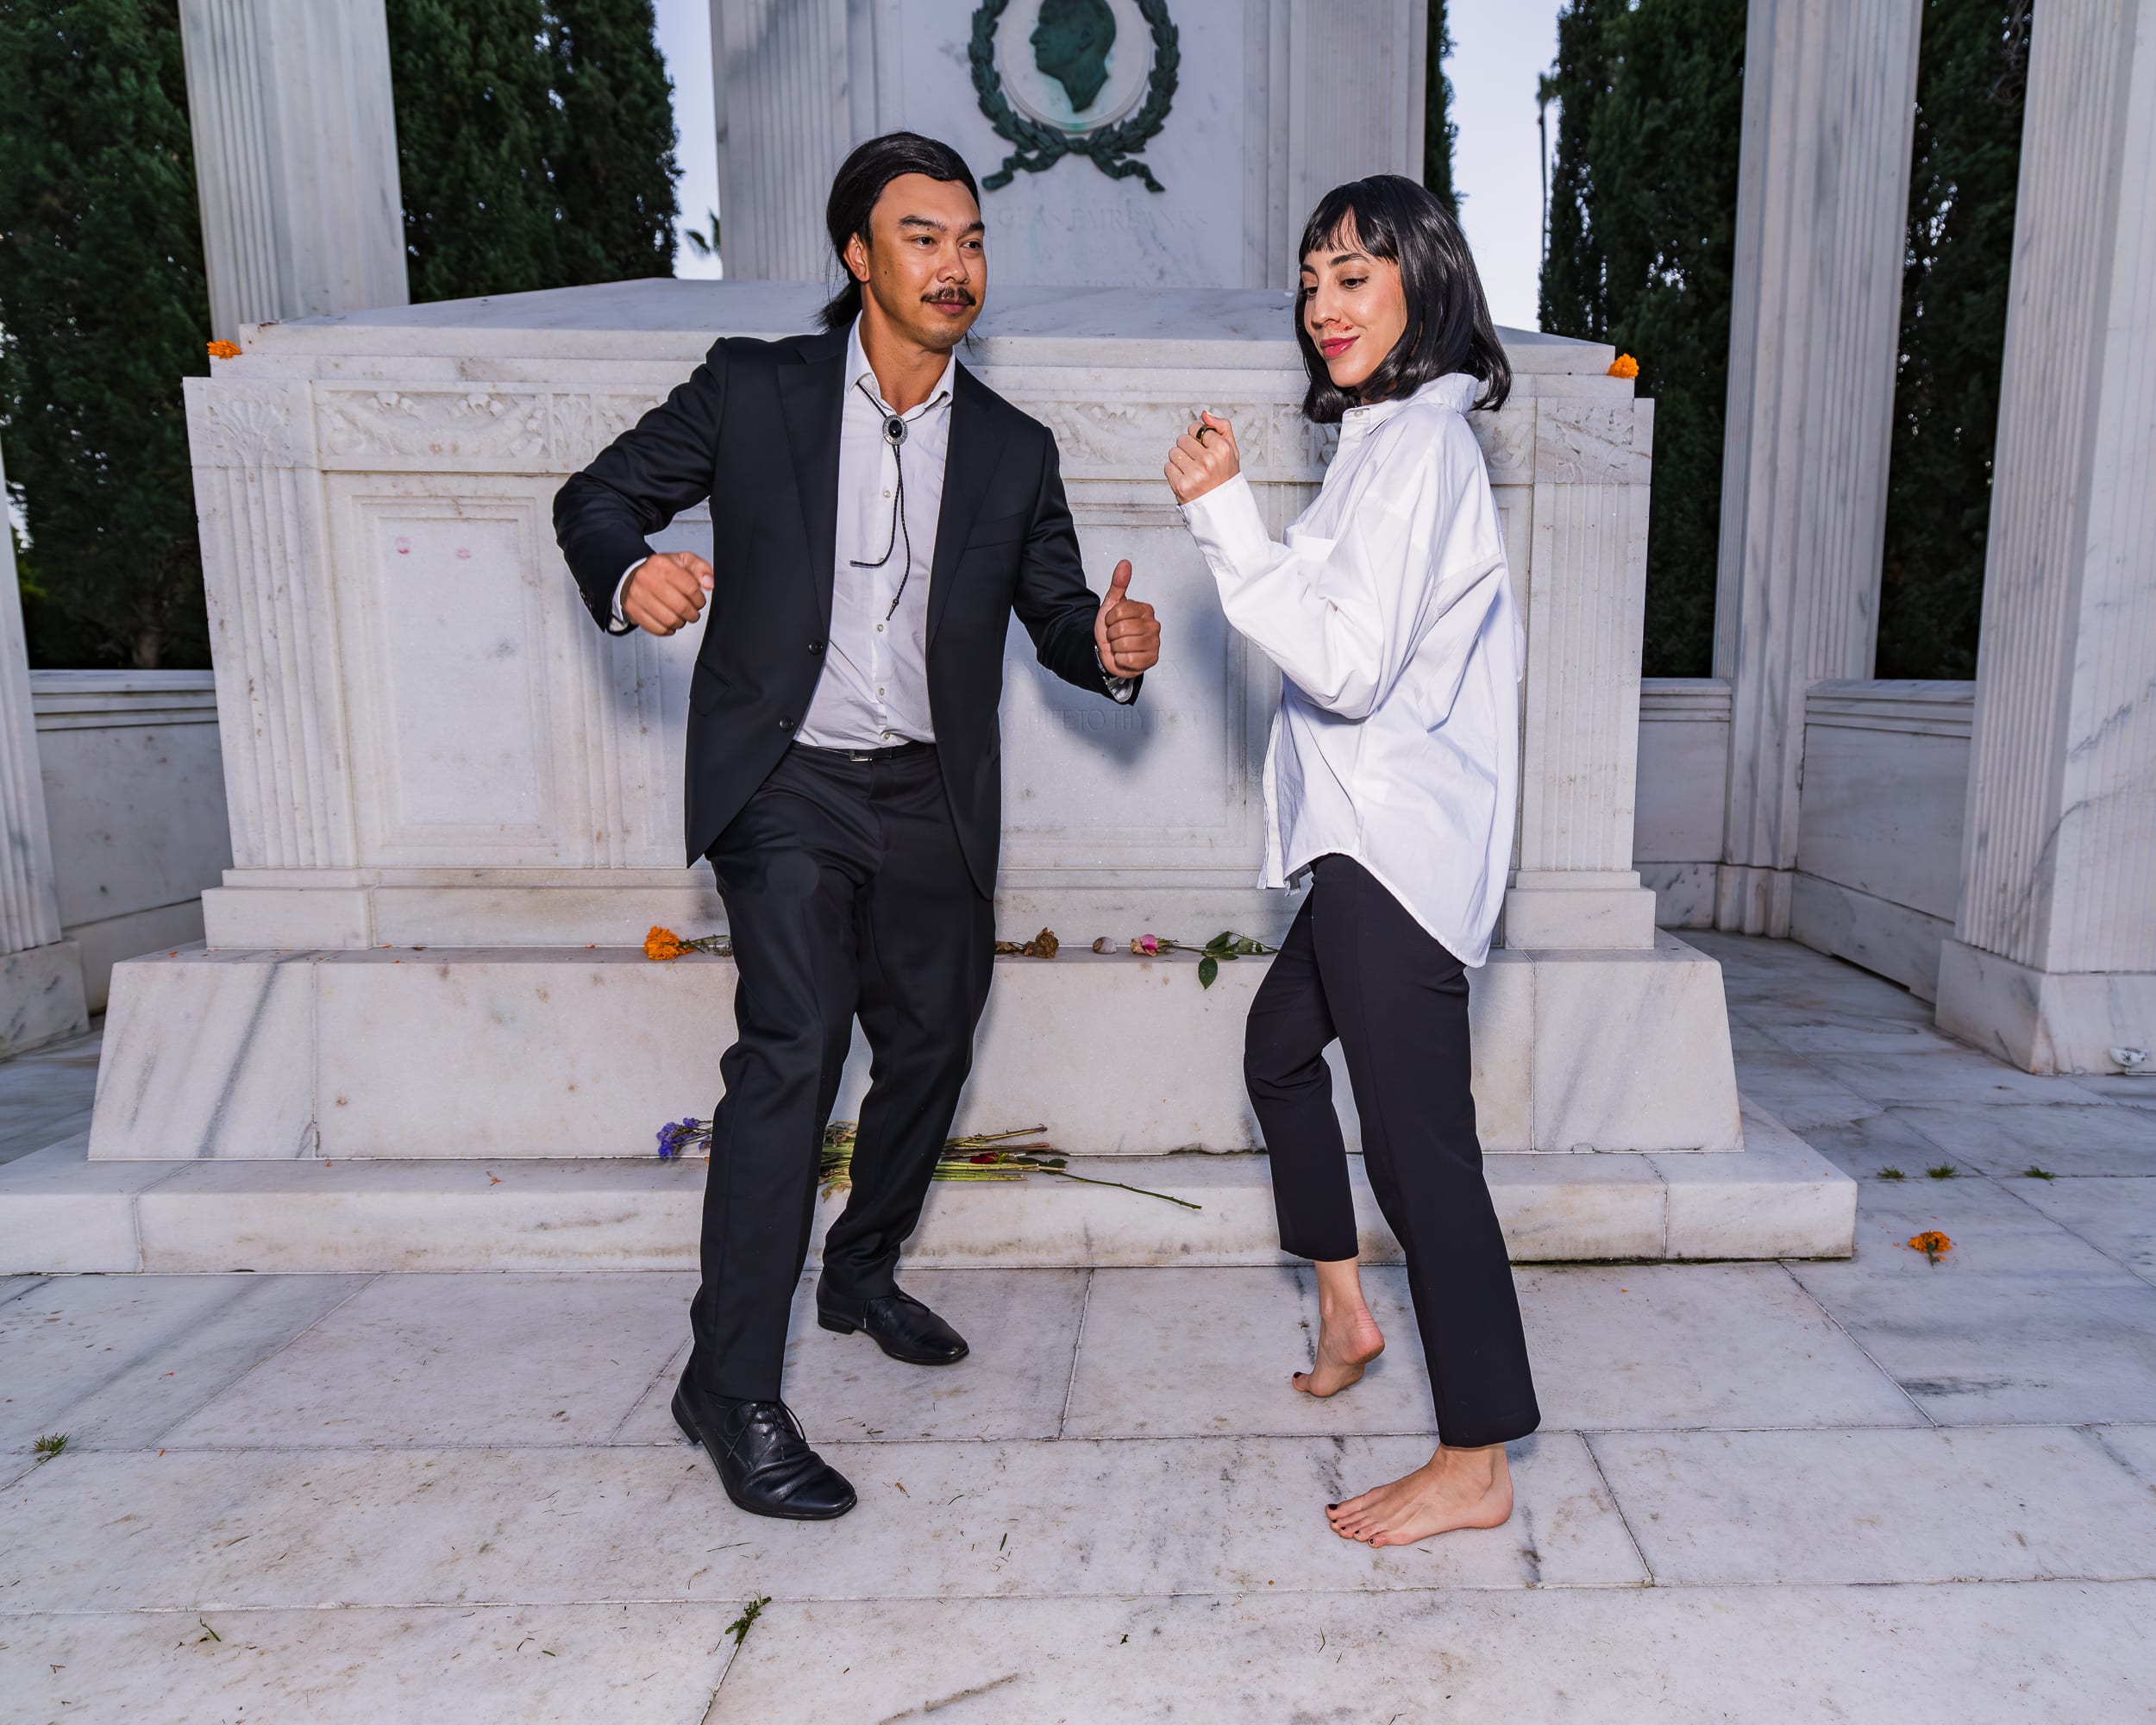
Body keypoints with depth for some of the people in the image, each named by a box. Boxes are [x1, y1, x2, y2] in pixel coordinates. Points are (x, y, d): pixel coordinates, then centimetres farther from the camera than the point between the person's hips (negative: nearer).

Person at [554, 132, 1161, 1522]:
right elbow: (598, 497, 4)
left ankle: (863, 1274, 38)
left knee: (931, 1046, 12)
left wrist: (1111, 647, -16)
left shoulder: (1014, 451, 8)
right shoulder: (753, 390, 1)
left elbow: (1057, 611, 8)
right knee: (792, 1044, -17)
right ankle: (733, 1389, -3)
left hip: (930, 803, 4)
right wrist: (631, 575, -19)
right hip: (788, 784, -4)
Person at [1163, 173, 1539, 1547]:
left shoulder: (1416, 445, -14)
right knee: (1280, 1041, 24)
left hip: (1397, 844, -11)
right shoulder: (1404, 434, 18)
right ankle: (1345, 1314, 39)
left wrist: (1227, 515, -22)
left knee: (1419, 1138, -6)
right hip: (1378, 838, 11)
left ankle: (1477, 1464, 9)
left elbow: (1346, 666, -23)